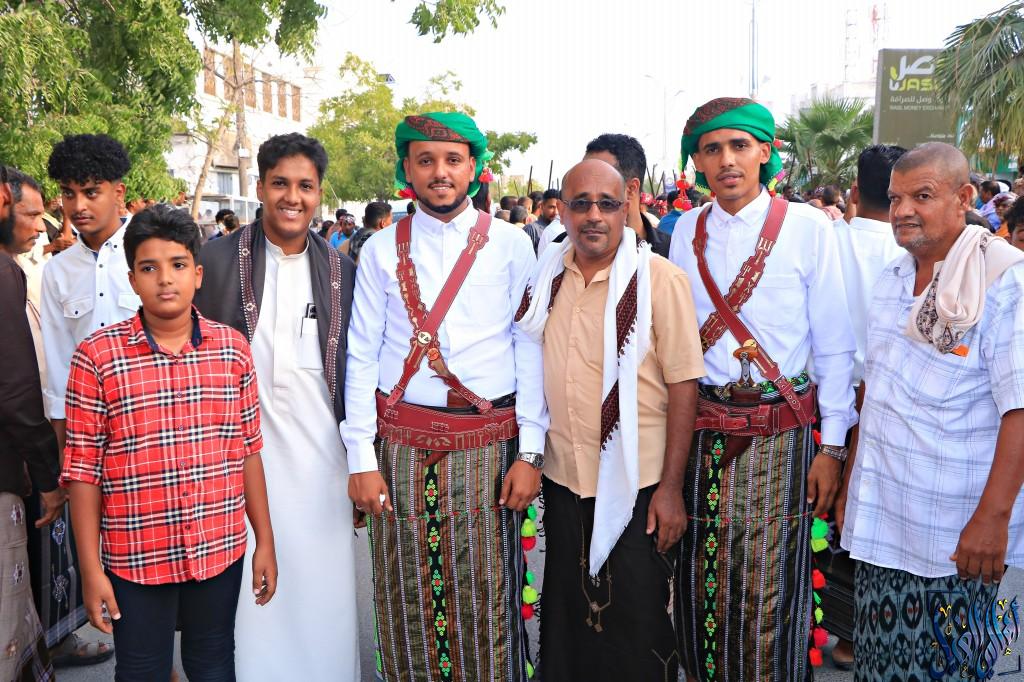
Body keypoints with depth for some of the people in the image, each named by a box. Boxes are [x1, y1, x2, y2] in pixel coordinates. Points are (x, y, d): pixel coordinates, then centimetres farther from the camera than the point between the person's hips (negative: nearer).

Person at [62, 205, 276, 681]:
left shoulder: (232, 348, -1)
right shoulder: (97, 356, -8)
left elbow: (248, 451, 4)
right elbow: (82, 468, -6)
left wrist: (265, 542, 6)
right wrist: (90, 570, -6)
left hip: (220, 549, 2)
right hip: (135, 557, -2)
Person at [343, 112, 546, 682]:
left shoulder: (511, 245, 2)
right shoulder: (382, 250, 6)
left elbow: (531, 351, 0)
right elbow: (362, 357, 4)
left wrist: (530, 452, -5)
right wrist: (362, 459, -2)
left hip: (487, 445, -1)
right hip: (401, 443, 1)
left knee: (485, 599, 5)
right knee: (407, 597, 8)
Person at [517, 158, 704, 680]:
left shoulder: (660, 279, -12)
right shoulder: (547, 276, 3)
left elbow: (683, 383, -12)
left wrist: (671, 488, -13)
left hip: (638, 485, -4)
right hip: (563, 477, 5)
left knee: (637, 623, 9)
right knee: (567, 613, 19)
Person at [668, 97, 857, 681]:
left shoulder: (808, 227, -4)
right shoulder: (688, 230, 7)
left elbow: (835, 345, -3)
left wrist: (832, 445, -5)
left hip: (779, 432, -3)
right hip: (699, 429, 3)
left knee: (770, 589, 3)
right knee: (702, 582, 11)